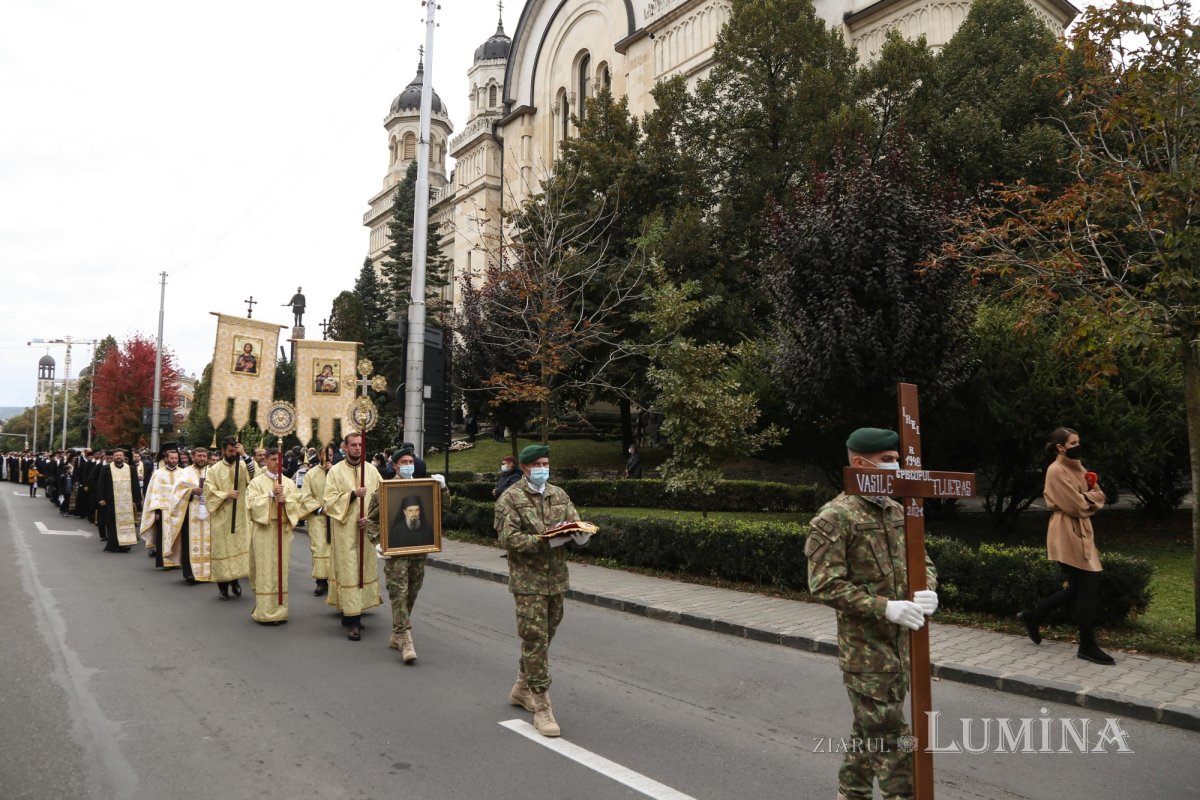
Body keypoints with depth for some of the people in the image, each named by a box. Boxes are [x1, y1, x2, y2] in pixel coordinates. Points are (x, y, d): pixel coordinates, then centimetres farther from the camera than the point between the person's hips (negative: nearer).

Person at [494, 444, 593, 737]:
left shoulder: (559, 495, 11)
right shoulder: (510, 499, -7)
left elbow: (576, 523, 11)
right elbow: (508, 538, -16)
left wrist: (581, 534, -14)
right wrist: (545, 542, -24)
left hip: (556, 578, 6)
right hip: (528, 580, -6)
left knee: (546, 635, 16)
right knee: (535, 639, -5)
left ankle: (522, 688, 35)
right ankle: (541, 707, 3)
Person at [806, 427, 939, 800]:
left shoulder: (897, 511, 8)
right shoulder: (834, 518, -16)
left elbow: (921, 560, 16)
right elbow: (824, 585, -20)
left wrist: (928, 591, -7)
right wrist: (886, 608, -24)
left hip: (900, 644, 7)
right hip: (865, 648, -7)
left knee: (870, 732, 20)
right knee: (890, 738, -1)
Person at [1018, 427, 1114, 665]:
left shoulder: (1077, 468, 14)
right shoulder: (1056, 471, -14)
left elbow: (1098, 496, 10)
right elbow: (1076, 506, -19)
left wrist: (1087, 497, -9)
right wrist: (1090, 498, 0)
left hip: (1081, 532, 9)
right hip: (1067, 534, -9)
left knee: (1079, 587, 13)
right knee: (1086, 589, -5)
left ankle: (1033, 616, 24)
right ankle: (1087, 647, 6)